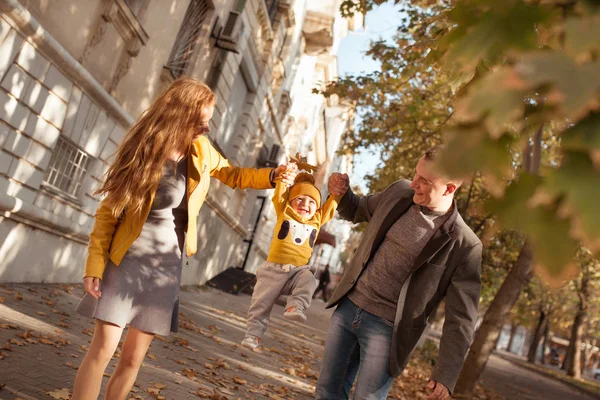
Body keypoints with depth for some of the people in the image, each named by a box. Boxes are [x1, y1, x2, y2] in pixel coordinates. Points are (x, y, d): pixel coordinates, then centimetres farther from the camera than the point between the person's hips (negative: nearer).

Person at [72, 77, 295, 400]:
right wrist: (95, 264, -14)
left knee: (134, 355, 8)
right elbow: (109, 209, -7)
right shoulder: (144, 150, -10)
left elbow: (232, 175, 19)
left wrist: (272, 175, 2)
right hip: (128, 260, -3)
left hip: (167, 265, 4)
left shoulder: (201, 150, 1)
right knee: (103, 349, -6)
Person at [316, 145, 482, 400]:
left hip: (387, 329, -5)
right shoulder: (399, 193, -3)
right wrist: (342, 194, -4)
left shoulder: (464, 245, -17)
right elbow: (358, 211, 17)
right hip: (348, 308, 5)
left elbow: (461, 317, -12)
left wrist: (446, 373, -16)